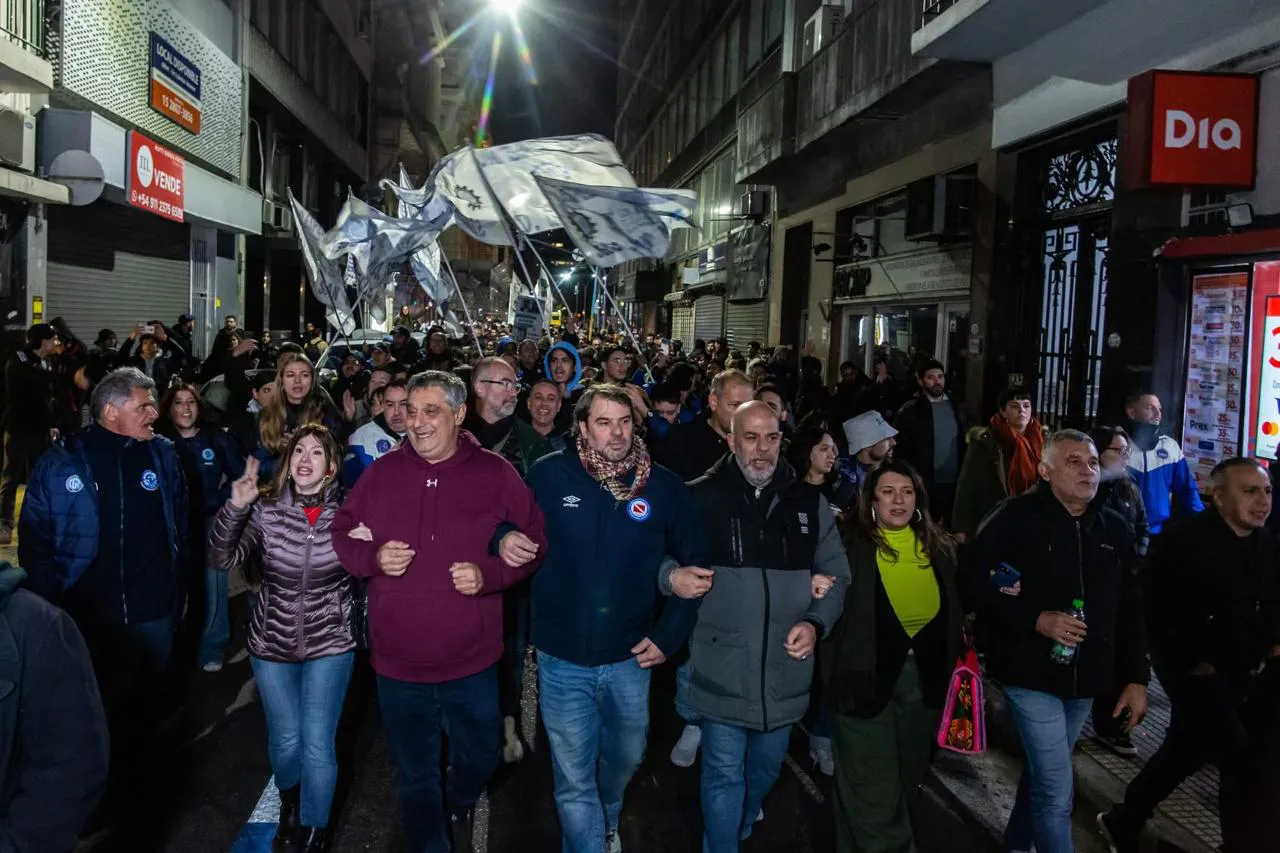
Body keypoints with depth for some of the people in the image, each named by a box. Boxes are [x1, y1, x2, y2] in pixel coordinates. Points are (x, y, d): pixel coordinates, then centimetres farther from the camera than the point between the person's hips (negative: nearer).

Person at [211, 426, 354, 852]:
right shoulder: (266, 509, -9)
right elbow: (223, 559, -18)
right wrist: (235, 507, -30)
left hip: (330, 643, -1)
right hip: (272, 642, 1)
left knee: (318, 745, 0)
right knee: (285, 740, 14)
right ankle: (289, 797, 49)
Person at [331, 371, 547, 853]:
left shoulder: (495, 473, -6)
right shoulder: (382, 472, -2)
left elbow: (534, 542, -1)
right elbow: (341, 535, 6)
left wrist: (489, 573, -17)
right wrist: (373, 558, -15)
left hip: (471, 661, 0)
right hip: (397, 662, 1)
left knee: (478, 759, 21)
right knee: (416, 776, 15)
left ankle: (460, 809, 55)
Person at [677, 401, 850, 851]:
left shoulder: (809, 503, 2)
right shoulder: (700, 497, -8)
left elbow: (837, 574, 8)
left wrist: (816, 622, -8)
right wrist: (675, 574, -25)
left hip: (784, 668, 4)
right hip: (722, 668, -4)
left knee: (766, 766, 24)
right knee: (724, 773, 4)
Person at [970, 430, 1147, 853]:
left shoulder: (1115, 529, 4)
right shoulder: (1016, 518, -11)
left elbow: (1132, 608, 8)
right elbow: (977, 582, -12)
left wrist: (1136, 678, 5)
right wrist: (1035, 619, -20)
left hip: (1086, 677, 6)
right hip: (1032, 673, -5)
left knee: (1042, 774, 22)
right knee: (1056, 791, -7)